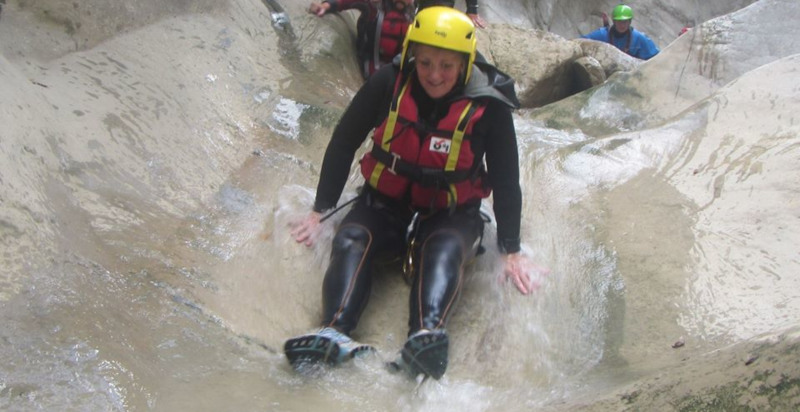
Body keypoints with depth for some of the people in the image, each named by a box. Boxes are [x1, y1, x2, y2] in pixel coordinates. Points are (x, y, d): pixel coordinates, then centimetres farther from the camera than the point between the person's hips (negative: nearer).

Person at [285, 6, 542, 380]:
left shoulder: (488, 106, -15)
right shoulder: (388, 83, -11)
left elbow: (506, 180, -6)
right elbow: (343, 143, -2)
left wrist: (511, 251, -9)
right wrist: (319, 212, -3)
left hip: (451, 214, -1)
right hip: (385, 205, 2)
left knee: (445, 248, -34)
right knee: (350, 241, -28)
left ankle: (426, 337, -59)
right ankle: (335, 334, -50)